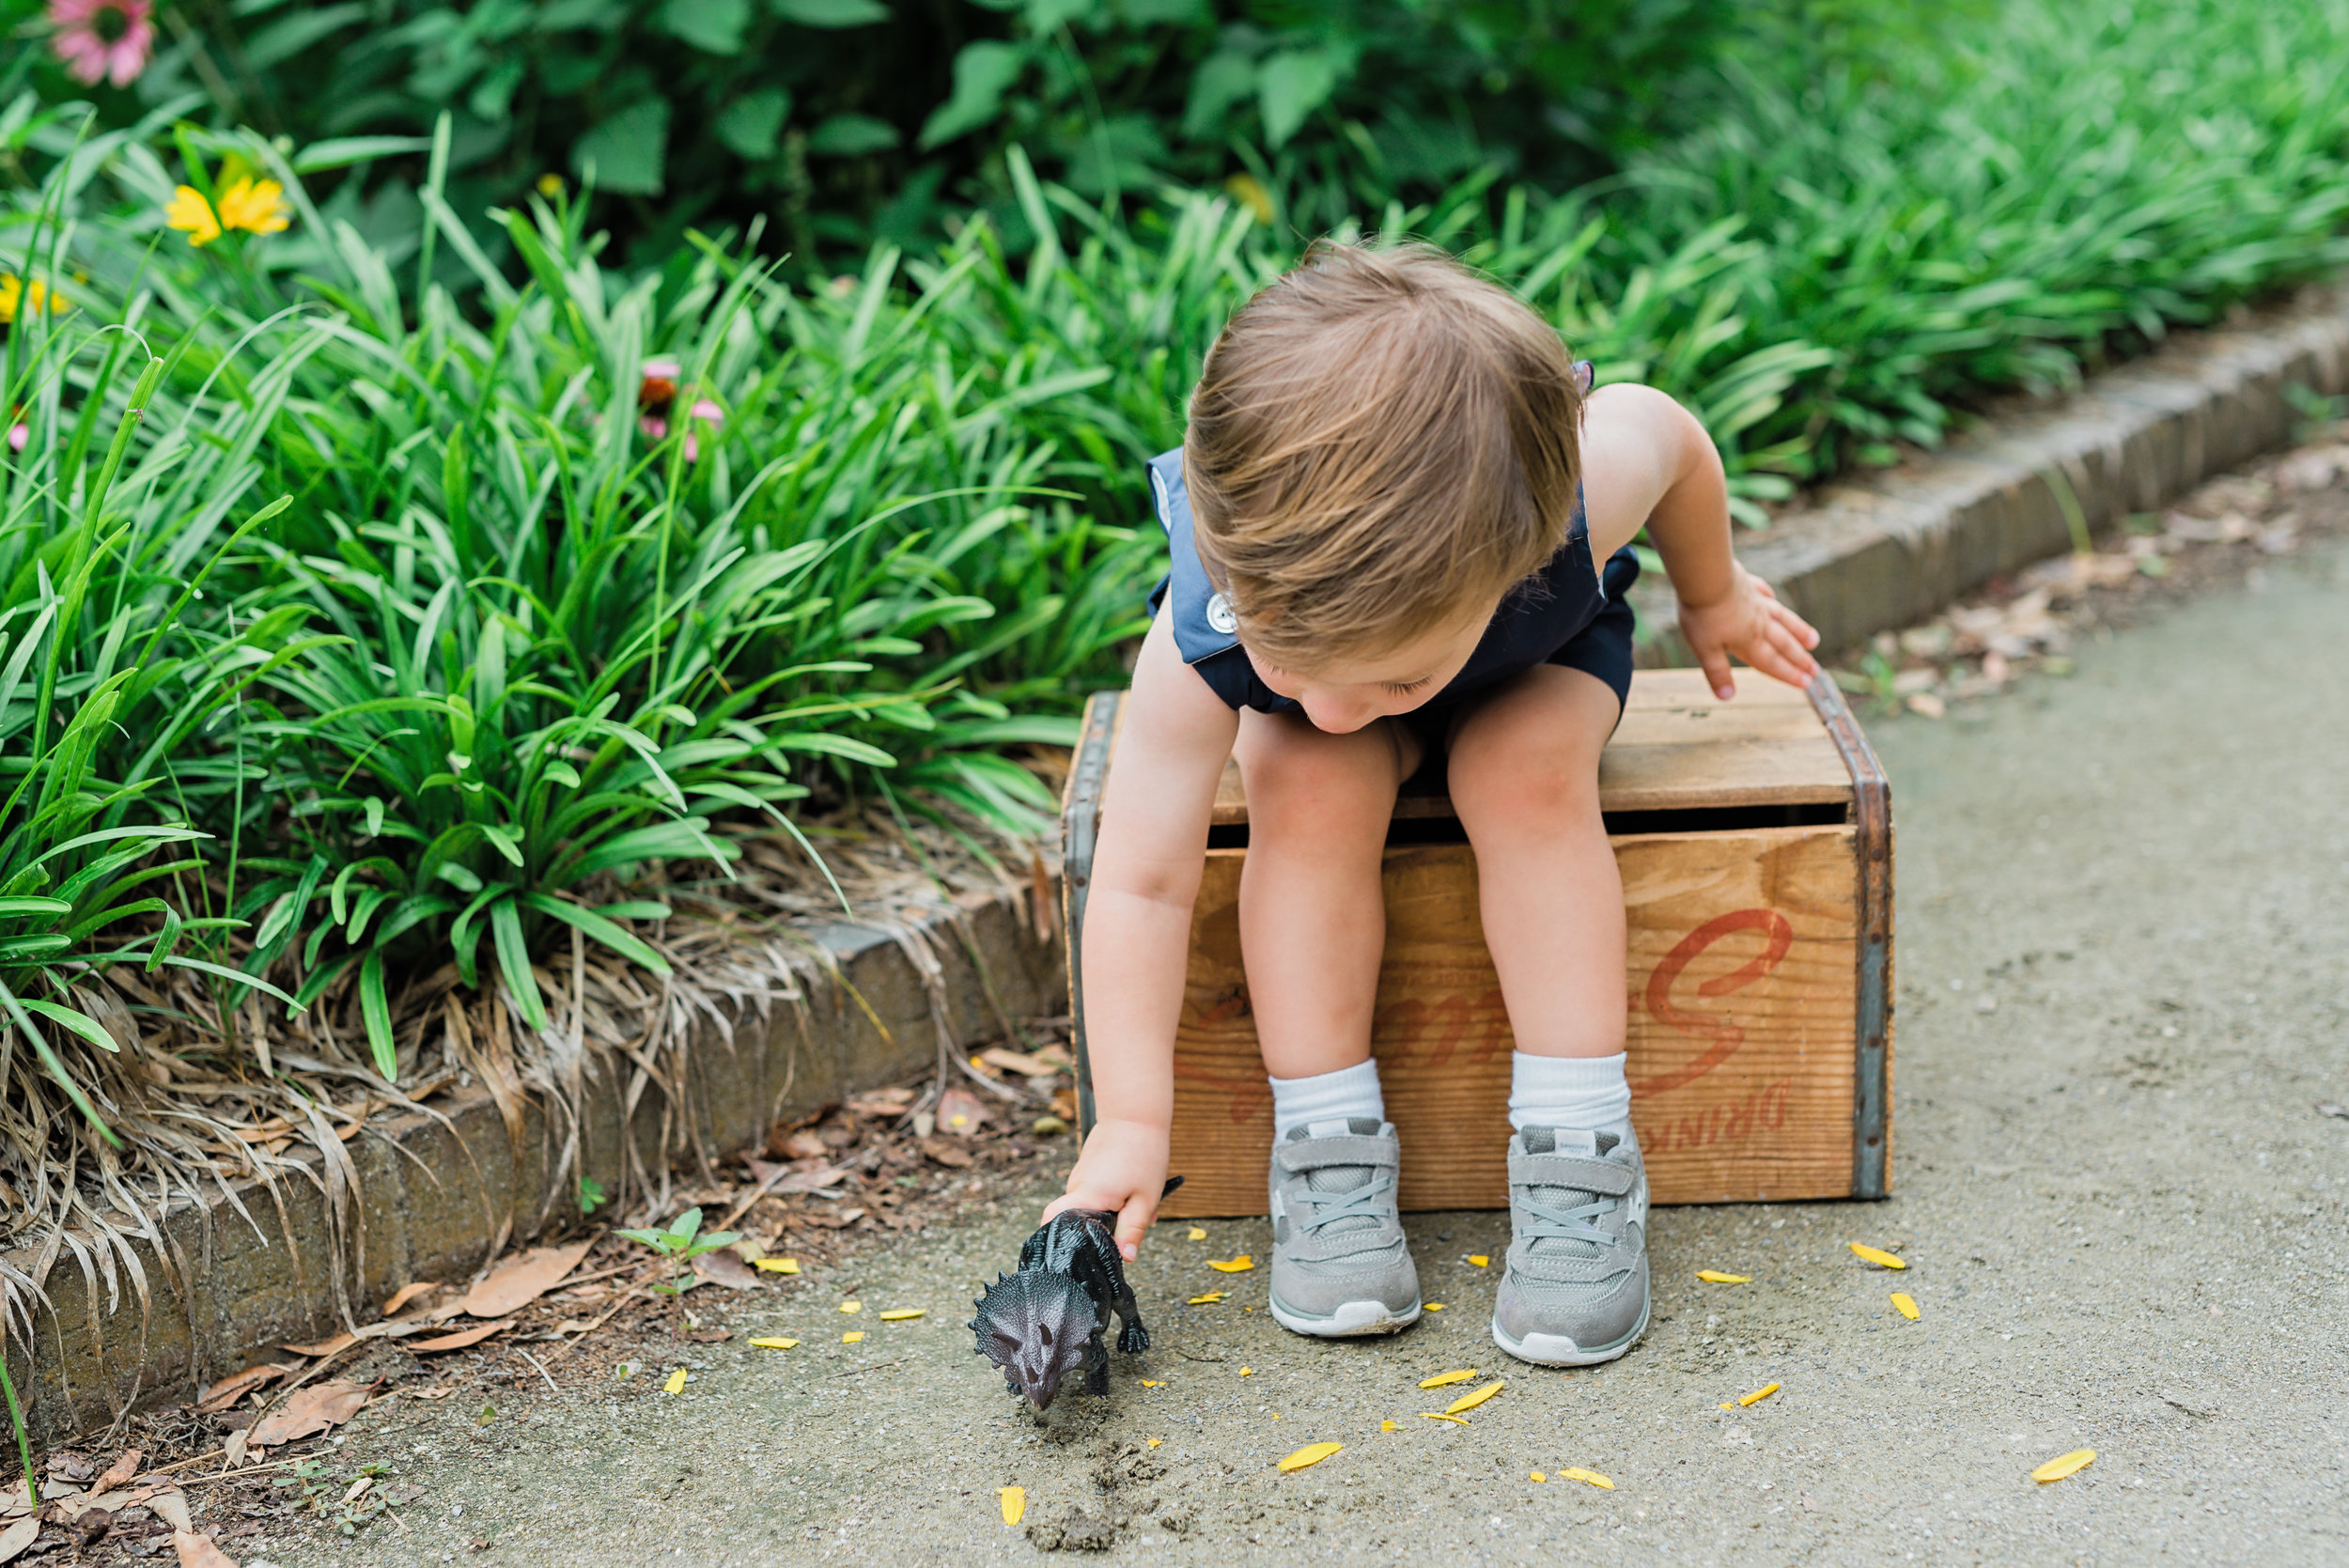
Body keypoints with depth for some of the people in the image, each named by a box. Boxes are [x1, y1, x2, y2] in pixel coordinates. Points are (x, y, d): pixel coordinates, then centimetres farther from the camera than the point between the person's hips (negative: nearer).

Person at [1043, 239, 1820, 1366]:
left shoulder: (1587, 482, -43)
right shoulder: (1201, 645, -41)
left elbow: (1665, 432, -17)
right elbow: (1140, 882, -32)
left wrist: (1713, 597, 3)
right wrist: (1131, 1124, -35)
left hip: (1539, 658, 0)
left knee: (1526, 769, -30)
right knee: (1310, 788, -30)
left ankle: (1580, 1155, -24)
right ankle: (1327, 1148, -19)